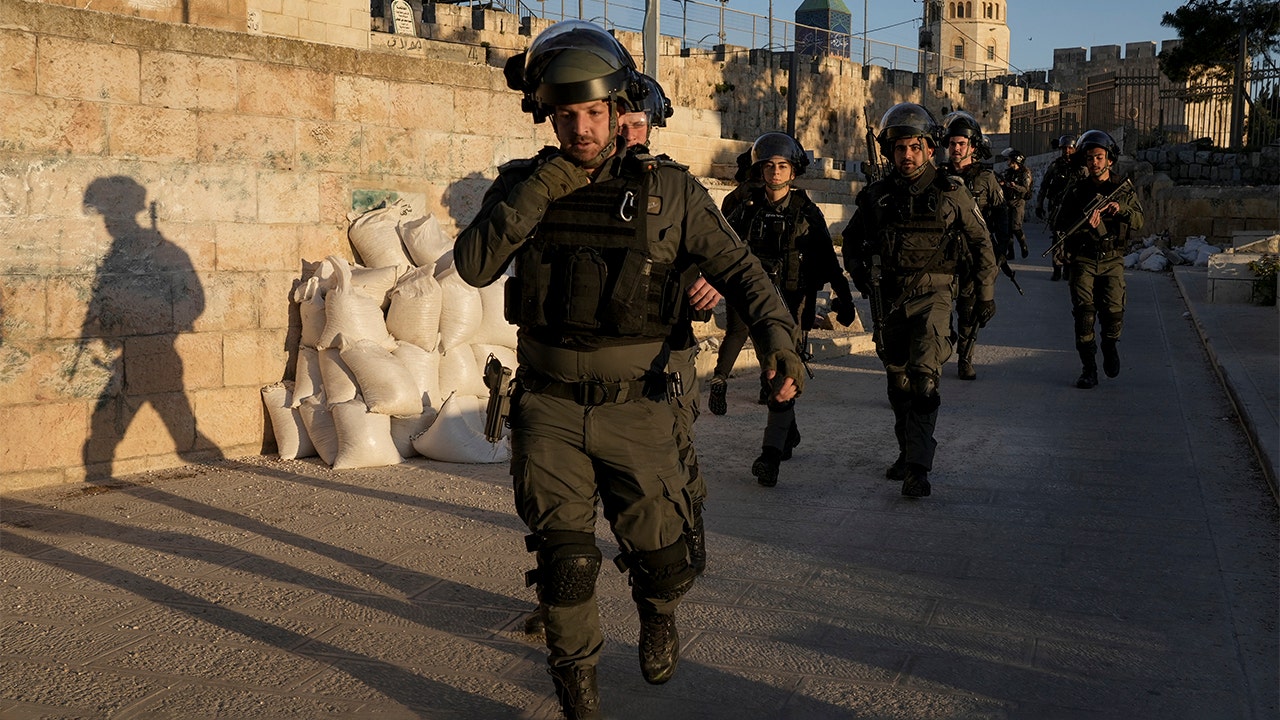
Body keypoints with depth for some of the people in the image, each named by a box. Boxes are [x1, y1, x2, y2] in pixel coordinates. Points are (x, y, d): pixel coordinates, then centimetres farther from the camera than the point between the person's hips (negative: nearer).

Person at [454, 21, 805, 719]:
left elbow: (737, 266, -2)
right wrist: (538, 191, -18)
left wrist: (775, 332, -18)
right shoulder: (522, 185, 1)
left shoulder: (668, 189, -3)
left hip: (634, 407, 0)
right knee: (564, 558, 0)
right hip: (549, 409, 0)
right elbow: (473, 264, -11)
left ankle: (658, 615, 46)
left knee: (658, 552, 10)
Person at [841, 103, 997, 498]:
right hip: (887, 298, 4)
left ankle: (918, 466, -15)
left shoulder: (951, 193, -2)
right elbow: (851, 238, 20)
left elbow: (981, 244, 8)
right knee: (898, 380, 12)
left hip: (931, 295, -4)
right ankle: (907, 451, 26)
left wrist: (986, 294, 7)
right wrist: (857, 270, 4)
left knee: (923, 378, -16)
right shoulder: (876, 195, 5)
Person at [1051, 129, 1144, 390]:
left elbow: (1138, 221, -2)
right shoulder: (1076, 191, 6)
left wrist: (1121, 209, -20)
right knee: (1084, 314, -7)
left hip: (1111, 260, 0)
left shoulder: (1124, 189, 8)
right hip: (1082, 260, 0)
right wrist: (1085, 222, -18)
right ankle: (1089, 369, 1)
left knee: (1114, 312, -11)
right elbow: (1059, 226, -1)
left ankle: (1110, 345, 22)